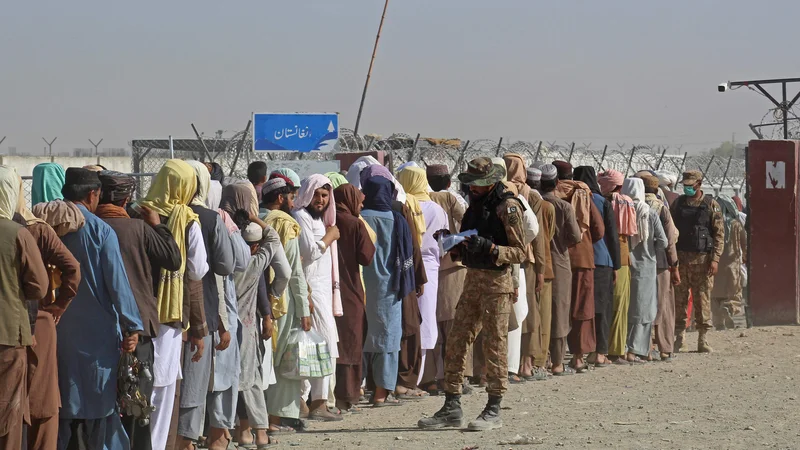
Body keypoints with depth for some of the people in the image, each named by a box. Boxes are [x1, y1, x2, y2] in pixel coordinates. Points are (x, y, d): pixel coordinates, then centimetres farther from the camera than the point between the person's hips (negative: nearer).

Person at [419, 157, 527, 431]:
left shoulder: (507, 207, -10)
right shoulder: (475, 206, 14)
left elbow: (520, 252, -13)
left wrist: (489, 247, -24)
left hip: (497, 281, -8)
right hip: (472, 278, 8)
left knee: (495, 344, -2)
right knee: (457, 343, 7)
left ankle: (493, 411, 4)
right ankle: (451, 408, 13)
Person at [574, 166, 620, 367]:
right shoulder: (603, 203, -1)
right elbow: (613, 235, 2)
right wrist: (616, 264, 8)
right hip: (601, 260, -1)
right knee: (601, 305, 4)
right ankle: (600, 352, 2)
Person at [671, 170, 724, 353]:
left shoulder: (711, 205, 1)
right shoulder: (678, 204, 9)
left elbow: (719, 233, -2)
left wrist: (715, 259, -9)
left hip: (702, 259, -2)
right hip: (680, 258, 2)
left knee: (702, 300, -1)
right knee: (679, 300, 2)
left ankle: (703, 340, 5)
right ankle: (679, 340, 8)